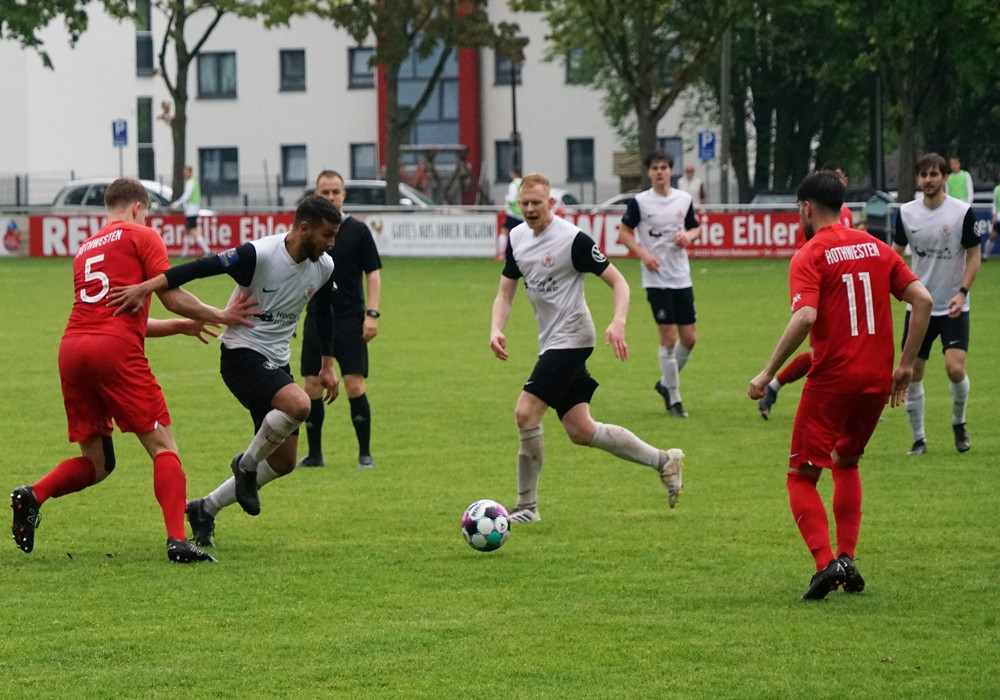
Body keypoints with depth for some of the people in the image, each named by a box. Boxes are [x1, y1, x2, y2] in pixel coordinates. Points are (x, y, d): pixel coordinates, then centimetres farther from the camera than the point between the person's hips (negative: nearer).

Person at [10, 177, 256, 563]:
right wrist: (220, 316, 16)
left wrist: (179, 326, 38)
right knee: (163, 446, -1)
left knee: (96, 464, 14)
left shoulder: (86, 248, 28)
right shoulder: (142, 236, 8)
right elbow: (173, 297, 1)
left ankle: (33, 495, -10)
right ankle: (177, 541, -15)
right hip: (116, 349, -6)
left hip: (71, 347, 6)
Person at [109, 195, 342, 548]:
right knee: (298, 404, -34)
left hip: (276, 361, 8)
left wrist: (327, 364, 21)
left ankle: (206, 509, 20)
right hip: (242, 355, -8)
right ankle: (247, 464, -7)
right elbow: (200, 268, -27)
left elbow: (324, 312, 20)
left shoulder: (323, 267, 1)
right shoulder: (259, 255, -22)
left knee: (283, 461, 5)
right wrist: (145, 287, -36)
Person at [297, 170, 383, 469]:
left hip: (350, 319, -3)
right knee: (312, 386, 4)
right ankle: (314, 453, 14)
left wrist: (372, 313, -9)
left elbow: (373, 273, 0)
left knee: (354, 385, -9)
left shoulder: (358, 231, -1)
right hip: (316, 318, 3)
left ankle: (365, 453, 1)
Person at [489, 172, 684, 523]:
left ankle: (526, 507, -4)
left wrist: (618, 322, -29)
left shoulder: (572, 239, -15)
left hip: (571, 339, -8)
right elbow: (505, 293, 11)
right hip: (551, 343, 8)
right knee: (581, 431, 7)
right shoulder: (517, 237, 7)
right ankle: (663, 460, 21)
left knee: (526, 412, -15)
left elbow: (617, 281, -12)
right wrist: (496, 330, -7)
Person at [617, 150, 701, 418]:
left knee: (689, 338, 4)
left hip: (682, 277, 4)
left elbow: (695, 228, 17)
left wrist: (689, 236, -7)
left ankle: (666, 383, 27)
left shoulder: (684, 199, 5)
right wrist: (643, 254, -15)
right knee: (668, 338, -6)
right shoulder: (639, 202, -5)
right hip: (657, 279, -4)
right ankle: (673, 399, 4)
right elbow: (624, 233, 0)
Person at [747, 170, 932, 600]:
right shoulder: (876, 248, 10)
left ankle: (826, 562, -16)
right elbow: (922, 300, 4)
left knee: (801, 478, 4)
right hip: (877, 379, 6)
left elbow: (805, 318, -22)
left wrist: (767, 373, -17)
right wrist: (906, 364, 9)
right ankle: (847, 559, 15)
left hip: (831, 379, -6)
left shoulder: (809, 257, -7)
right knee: (846, 463, 26)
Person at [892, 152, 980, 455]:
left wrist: (962, 291, -15)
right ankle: (918, 439, 15)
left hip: (953, 308, -3)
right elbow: (895, 253, 11)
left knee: (955, 368, -17)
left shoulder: (962, 212, -10)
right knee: (912, 373, 1)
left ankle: (959, 424, 11)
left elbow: (974, 256, -3)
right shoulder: (906, 213, -1)